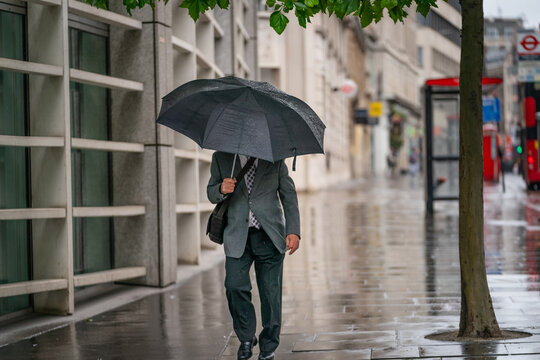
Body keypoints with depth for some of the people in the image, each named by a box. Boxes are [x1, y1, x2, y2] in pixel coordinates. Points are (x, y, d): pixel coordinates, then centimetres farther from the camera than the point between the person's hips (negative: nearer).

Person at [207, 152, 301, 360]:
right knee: (235, 286, -11)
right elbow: (211, 194, 13)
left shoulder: (274, 157, 8)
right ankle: (246, 338, 11)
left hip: (269, 236, 0)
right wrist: (221, 190, -13)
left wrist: (293, 231, -2)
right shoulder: (221, 158, 9)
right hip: (237, 237, 0)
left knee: (271, 292, 0)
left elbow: (289, 195, 9)